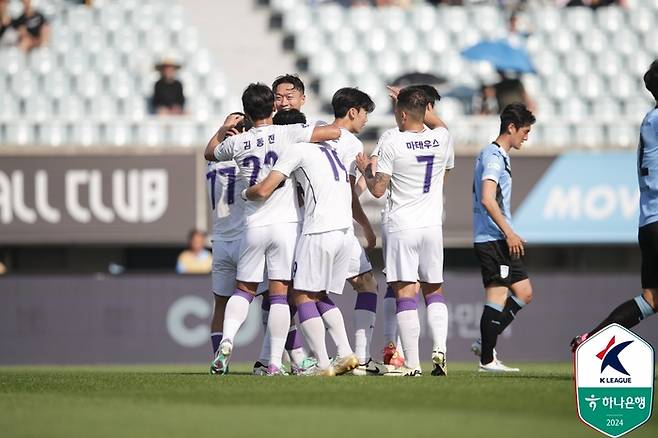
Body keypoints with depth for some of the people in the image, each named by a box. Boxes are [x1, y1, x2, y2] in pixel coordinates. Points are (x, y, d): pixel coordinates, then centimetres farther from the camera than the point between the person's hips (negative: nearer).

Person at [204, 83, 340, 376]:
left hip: (254, 226, 2)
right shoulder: (287, 134, -5)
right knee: (280, 294, -1)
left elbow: (209, 153, 26)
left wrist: (223, 129, 40)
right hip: (287, 223, -2)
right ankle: (275, 362, -3)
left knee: (244, 289, 15)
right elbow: (335, 132, -6)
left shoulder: (237, 143, 4)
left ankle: (227, 338, -9)